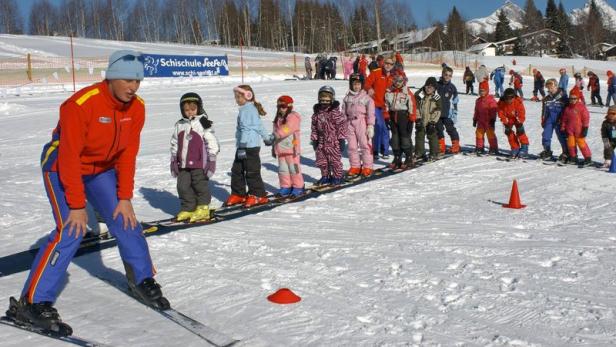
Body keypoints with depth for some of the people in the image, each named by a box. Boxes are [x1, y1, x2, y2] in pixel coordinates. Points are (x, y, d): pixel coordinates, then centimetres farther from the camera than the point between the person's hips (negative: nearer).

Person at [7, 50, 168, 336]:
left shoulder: (136, 108, -12)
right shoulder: (81, 104, -30)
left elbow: (128, 154, -7)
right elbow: (70, 157, -28)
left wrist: (124, 197, -10)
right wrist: (76, 205, -26)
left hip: (101, 168, 6)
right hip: (60, 166, -6)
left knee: (125, 220, 1)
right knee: (71, 230, -19)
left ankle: (142, 281, 20)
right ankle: (31, 303, -12)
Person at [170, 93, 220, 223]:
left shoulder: (204, 123, -6)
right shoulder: (179, 125, 10)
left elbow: (212, 143, -7)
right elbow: (174, 144, 17)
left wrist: (211, 161, -9)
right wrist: (174, 161, 14)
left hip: (199, 164, -5)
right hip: (183, 164, 6)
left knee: (200, 185, 2)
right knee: (183, 187, 7)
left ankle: (203, 208, 13)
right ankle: (187, 209, 18)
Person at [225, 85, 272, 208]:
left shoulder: (247, 110, -15)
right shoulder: (251, 109, 16)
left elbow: (246, 129, -21)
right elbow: (259, 126, 24)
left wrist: (243, 147, -23)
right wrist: (266, 138, 35)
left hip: (249, 146, -10)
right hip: (243, 146, 10)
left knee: (251, 171, -4)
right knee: (237, 170, 13)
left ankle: (258, 195, 4)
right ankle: (238, 194, 21)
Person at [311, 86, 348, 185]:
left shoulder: (335, 112, -10)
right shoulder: (317, 113, 6)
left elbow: (341, 125, -10)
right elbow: (314, 127, 12)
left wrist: (341, 139, -11)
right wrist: (314, 139, 11)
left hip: (333, 142, -6)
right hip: (321, 142, 6)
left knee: (335, 160, 1)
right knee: (321, 160, 12)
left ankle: (338, 176, 15)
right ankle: (325, 176, 27)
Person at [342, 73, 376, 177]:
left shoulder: (366, 98, -2)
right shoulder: (347, 98, 10)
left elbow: (371, 113, -4)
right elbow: (344, 113, 12)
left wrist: (370, 126, -8)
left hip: (362, 123, -4)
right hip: (350, 123, 4)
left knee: (365, 145, -2)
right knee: (352, 146, 7)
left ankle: (367, 167, 5)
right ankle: (355, 166, 16)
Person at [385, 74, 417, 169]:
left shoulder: (407, 93, -8)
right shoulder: (389, 92, 7)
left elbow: (412, 106, -9)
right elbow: (387, 105, 15)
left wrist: (412, 118, -11)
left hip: (404, 116, -5)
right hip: (393, 116, 6)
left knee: (405, 136, -4)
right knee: (395, 137, 10)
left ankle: (409, 158, 5)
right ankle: (397, 158, 19)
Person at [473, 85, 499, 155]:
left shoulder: (491, 100, -8)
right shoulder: (478, 101, 13)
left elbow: (494, 110, -11)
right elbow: (476, 111, 20)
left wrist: (493, 119, -15)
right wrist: (475, 119, 18)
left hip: (489, 121, -7)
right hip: (480, 121, 7)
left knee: (490, 134, -5)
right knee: (479, 133, 7)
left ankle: (494, 148, 1)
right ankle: (479, 148, 17)